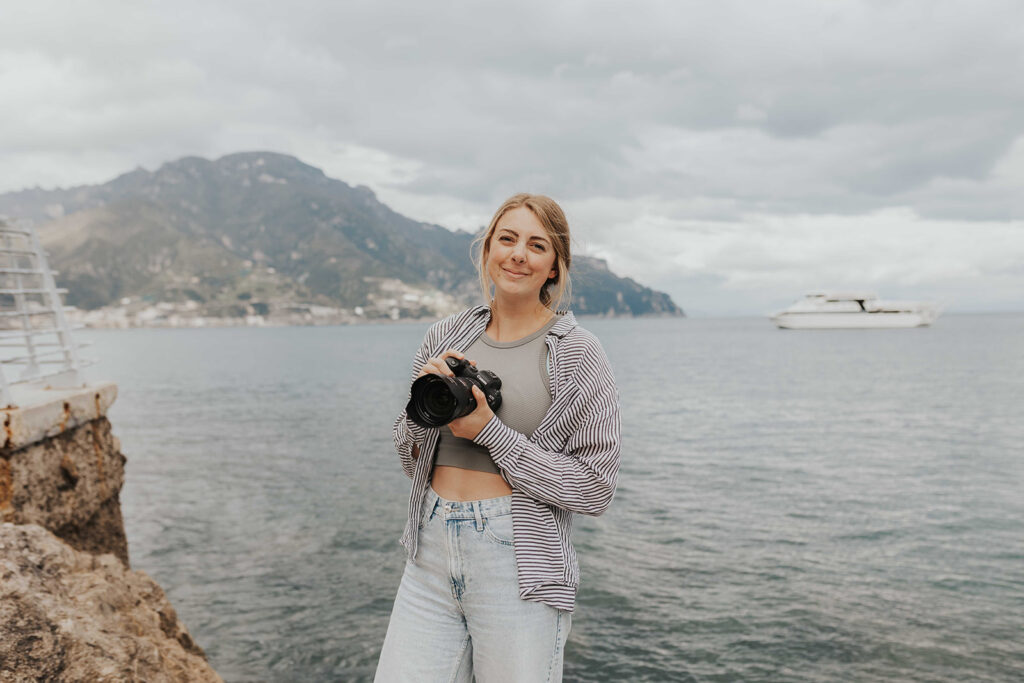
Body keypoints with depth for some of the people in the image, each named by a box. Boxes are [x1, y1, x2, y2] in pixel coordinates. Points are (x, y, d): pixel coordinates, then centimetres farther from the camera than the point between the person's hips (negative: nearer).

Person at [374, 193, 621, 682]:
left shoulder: (577, 354, -5)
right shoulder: (445, 337, 7)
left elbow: (596, 487, -9)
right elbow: (411, 460, 13)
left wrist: (491, 432, -15)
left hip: (520, 565, -3)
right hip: (431, 555, 4)